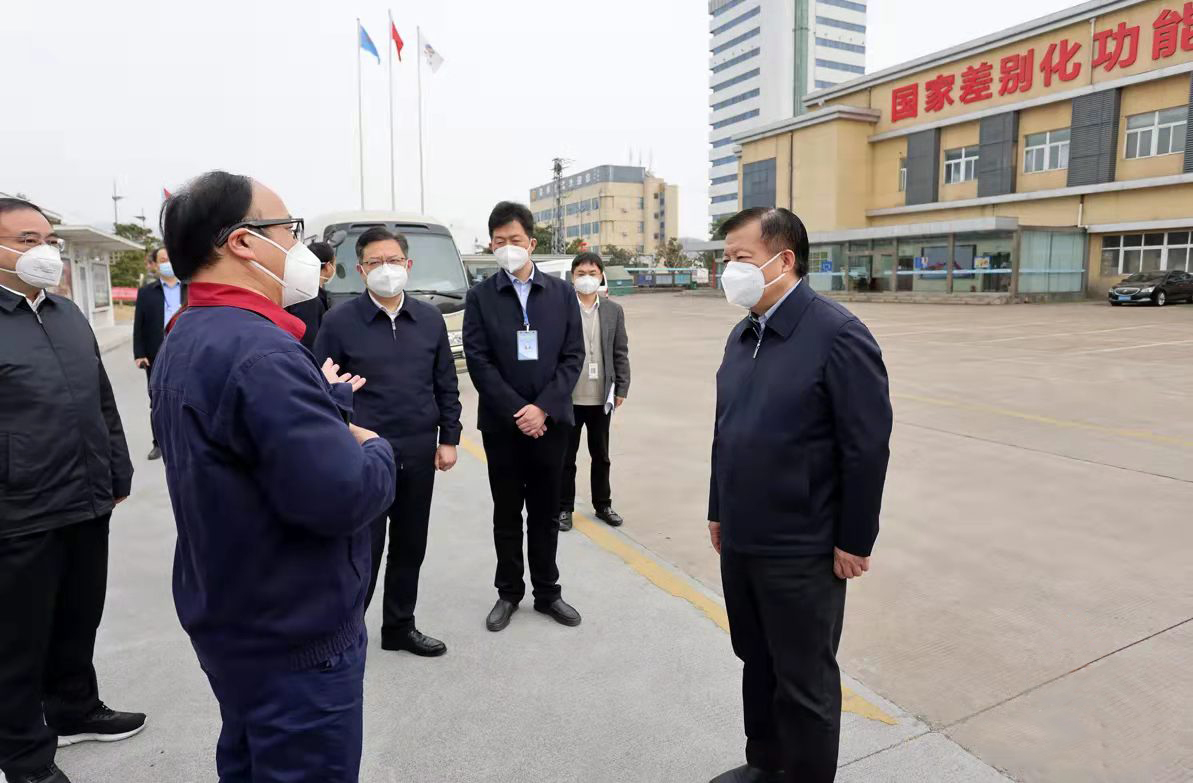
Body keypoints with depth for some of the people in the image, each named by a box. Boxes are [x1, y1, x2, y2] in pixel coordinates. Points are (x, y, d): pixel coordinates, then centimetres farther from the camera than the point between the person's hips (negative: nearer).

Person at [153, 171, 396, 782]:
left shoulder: (184, 342, 6)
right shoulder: (257, 350, -27)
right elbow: (342, 496, -30)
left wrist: (328, 400, 8)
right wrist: (376, 449, -13)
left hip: (230, 620, 10)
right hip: (294, 639, -10)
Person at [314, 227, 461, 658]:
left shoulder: (430, 319, 6)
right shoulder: (339, 322, -5)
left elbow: (447, 385, 10)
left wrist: (448, 439, 7)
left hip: (419, 454, 4)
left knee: (410, 546, 14)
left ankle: (399, 627, 32)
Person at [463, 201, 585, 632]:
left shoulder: (561, 292, 3)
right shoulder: (480, 296, 1)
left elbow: (573, 356, -2)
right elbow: (479, 361, -6)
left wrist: (543, 407, -13)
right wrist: (516, 411, -14)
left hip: (550, 419, 1)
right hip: (501, 422, -1)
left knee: (546, 512, 12)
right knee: (507, 513, 11)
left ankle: (547, 592, 26)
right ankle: (508, 593, 25)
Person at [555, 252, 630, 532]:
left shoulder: (614, 311, 4)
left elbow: (620, 353, 6)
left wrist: (621, 389, 2)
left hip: (601, 397, 3)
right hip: (567, 397, -2)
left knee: (601, 456, 15)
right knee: (566, 456, 10)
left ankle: (603, 504, 30)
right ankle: (564, 507, 23)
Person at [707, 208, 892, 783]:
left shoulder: (836, 334, -16)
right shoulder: (742, 335, 7)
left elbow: (868, 447, -16)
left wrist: (855, 541, -13)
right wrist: (718, 511, 15)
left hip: (801, 551, -7)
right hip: (740, 541, 7)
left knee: (805, 682, 11)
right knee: (757, 663, 22)